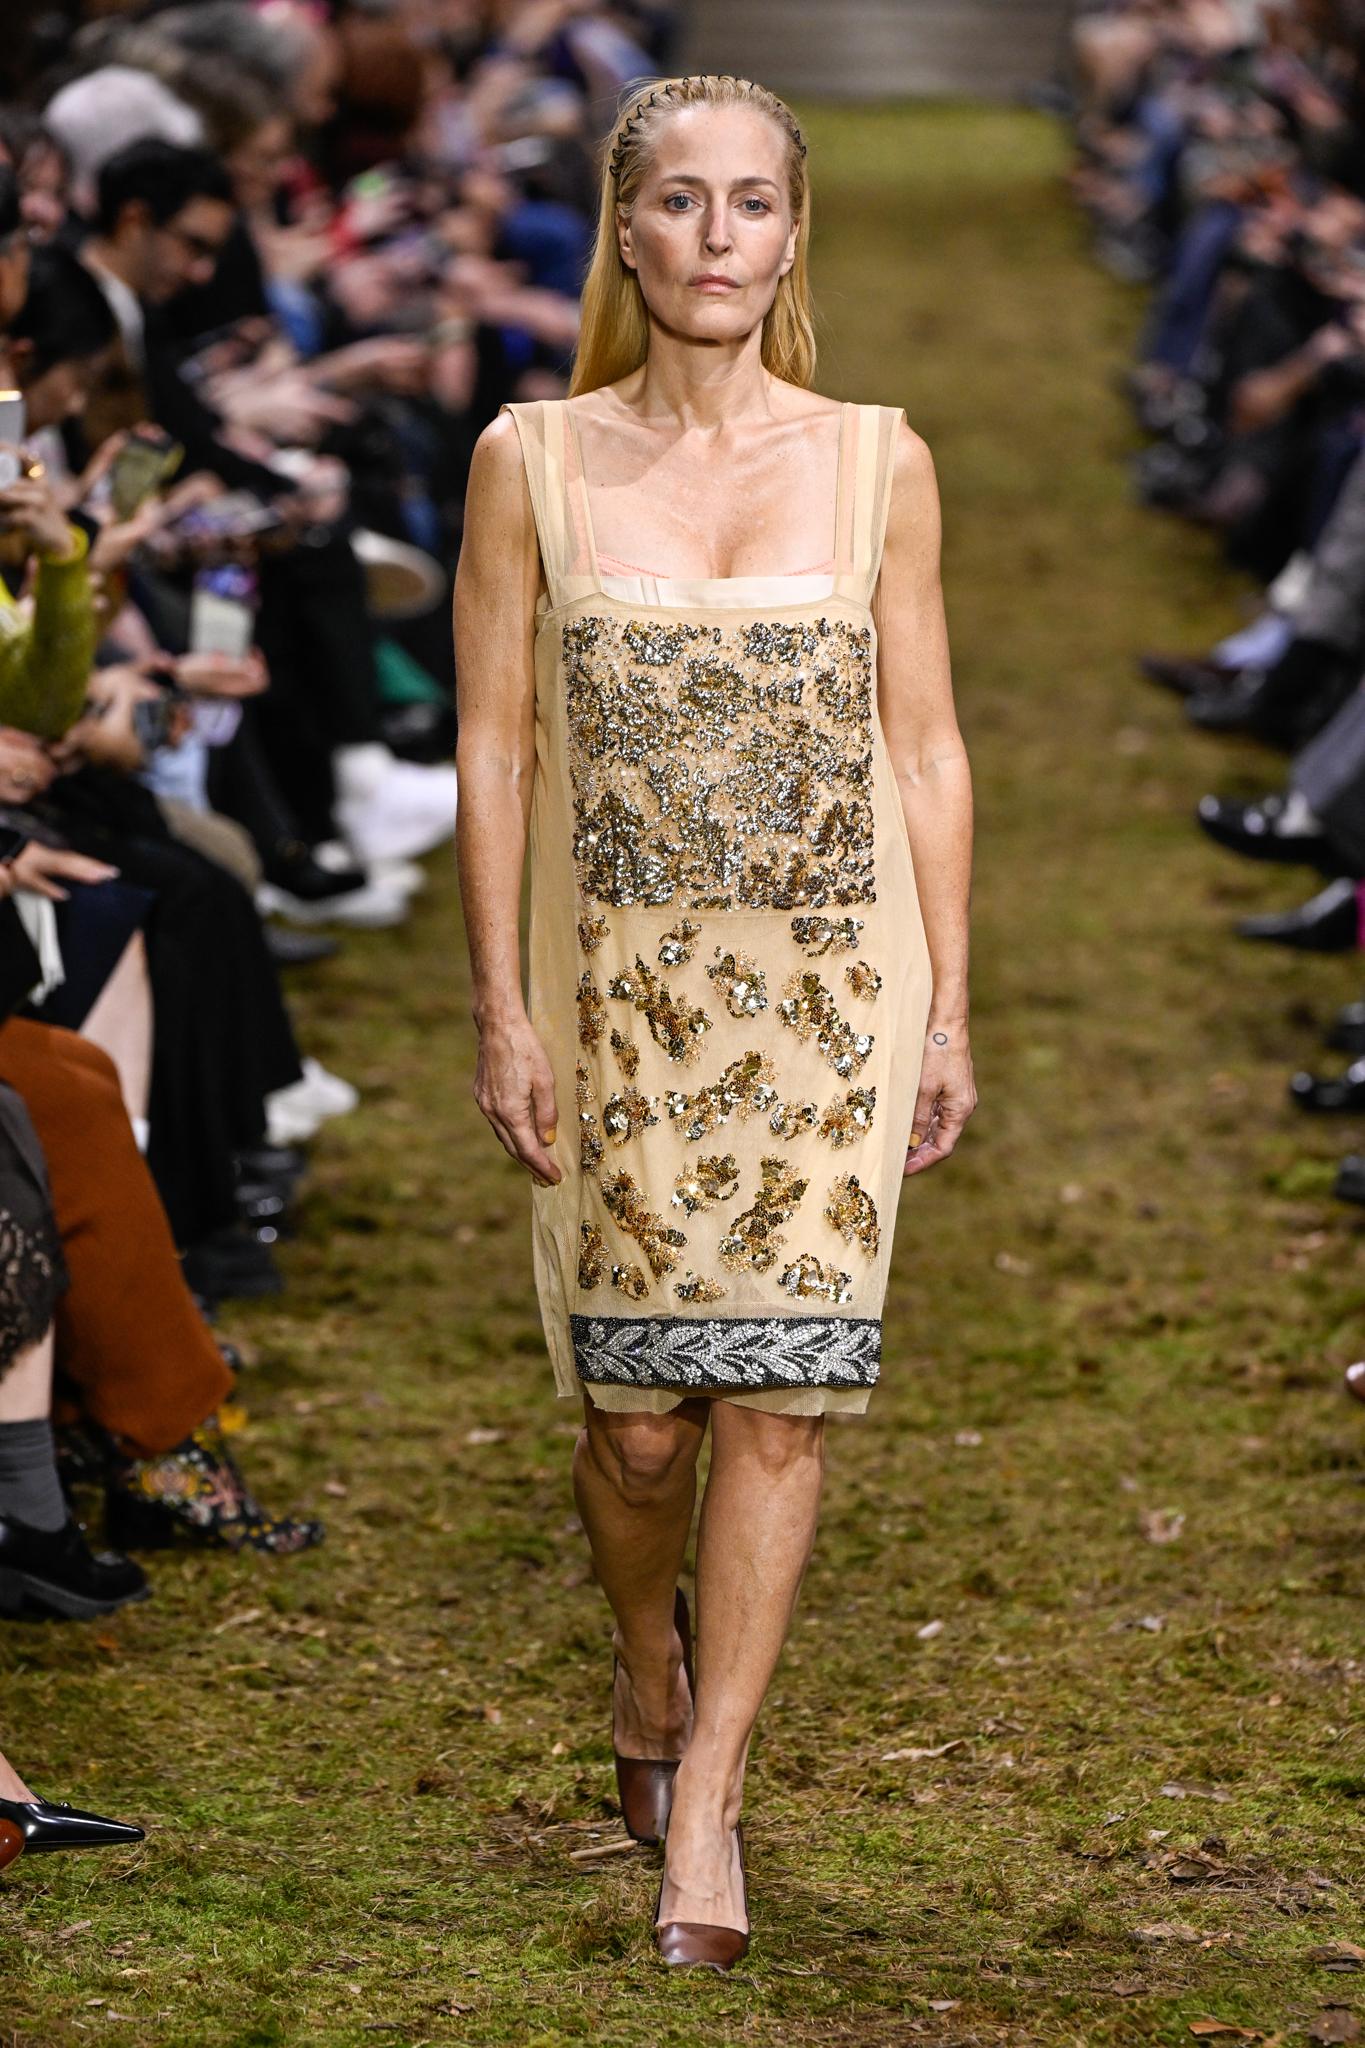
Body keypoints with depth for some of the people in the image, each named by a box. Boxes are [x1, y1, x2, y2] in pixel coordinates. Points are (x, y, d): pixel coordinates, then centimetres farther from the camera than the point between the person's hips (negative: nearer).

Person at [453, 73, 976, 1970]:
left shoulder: (878, 463, 2)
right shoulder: (532, 461, 0)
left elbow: (925, 751, 5)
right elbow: (493, 748, 1)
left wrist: (949, 1008, 2)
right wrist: (502, 1009, -4)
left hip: (830, 984, 0)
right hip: (621, 988, 0)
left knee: (780, 1385, -7)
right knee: (636, 1397, 2)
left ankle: (704, 1803, 0)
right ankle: (651, 1670, 34)